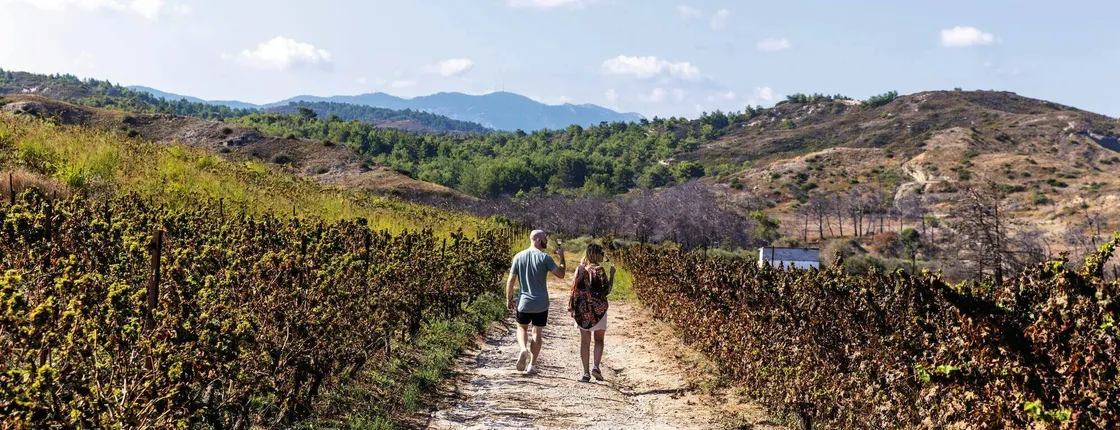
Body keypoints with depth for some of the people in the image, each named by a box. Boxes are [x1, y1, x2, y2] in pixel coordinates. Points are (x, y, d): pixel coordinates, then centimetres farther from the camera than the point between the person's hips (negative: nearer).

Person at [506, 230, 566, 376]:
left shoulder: (519, 257, -2)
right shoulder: (545, 258, -10)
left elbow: (511, 280, -2)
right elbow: (560, 274, -10)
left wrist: (509, 299, 7)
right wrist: (562, 257, 2)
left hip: (523, 303, 2)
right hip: (541, 304, -2)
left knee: (522, 328, 21)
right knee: (537, 333, 10)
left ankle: (523, 349, -7)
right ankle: (532, 366, 12)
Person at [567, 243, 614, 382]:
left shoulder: (580, 269, 2)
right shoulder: (599, 270, -12)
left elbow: (574, 289, 3)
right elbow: (606, 290, -10)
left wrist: (571, 307, 10)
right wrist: (612, 275, -2)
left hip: (582, 309, 3)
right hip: (598, 308, -3)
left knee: (585, 341, 7)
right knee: (599, 340, 12)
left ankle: (586, 373, 6)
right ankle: (596, 367, -5)